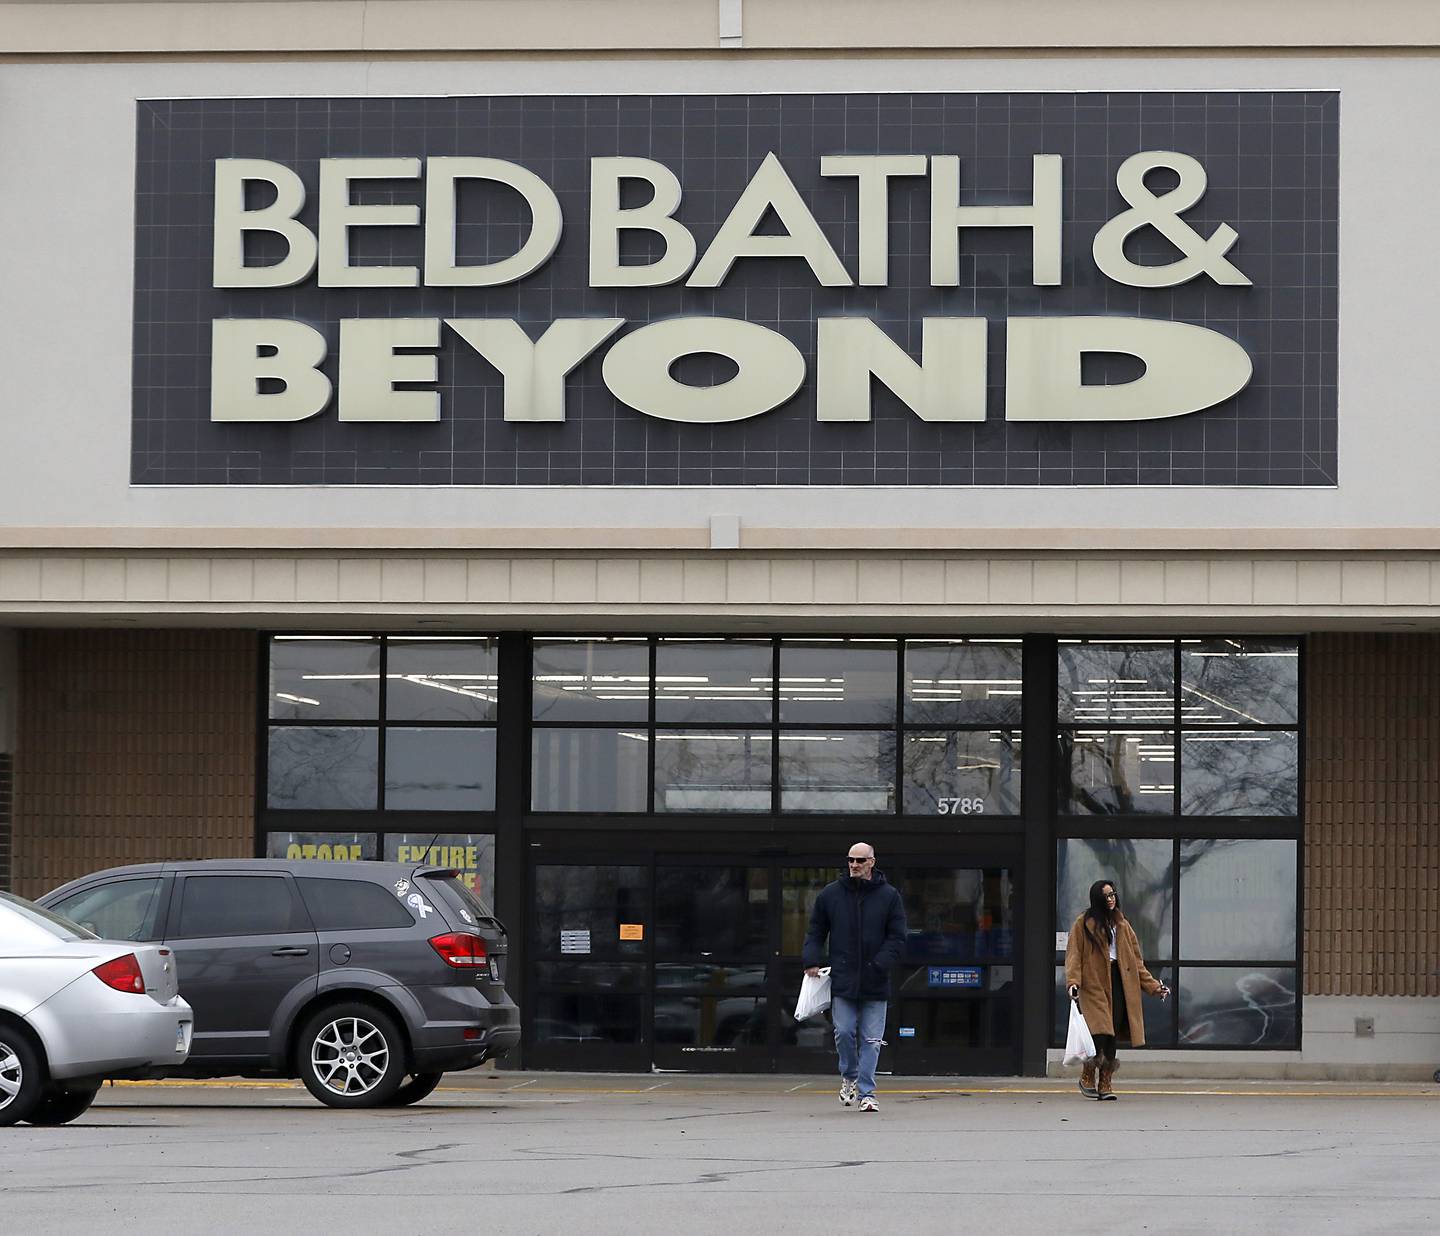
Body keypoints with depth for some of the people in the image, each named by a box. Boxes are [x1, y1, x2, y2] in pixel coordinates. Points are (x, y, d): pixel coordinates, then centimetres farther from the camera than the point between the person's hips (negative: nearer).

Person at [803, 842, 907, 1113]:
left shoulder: (889, 896, 3)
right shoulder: (831, 894, 7)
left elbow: (897, 938, 1)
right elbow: (815, 932, 14)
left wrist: (879, 965, -13)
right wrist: (813, 960, -2)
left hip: (875, 983, -1)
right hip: (842, 980, 1)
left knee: (871, 1040, -1)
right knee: (844, 1032, -3)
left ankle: (866, 1092, 4)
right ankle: (849, 1077, 22)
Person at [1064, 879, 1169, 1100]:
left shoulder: (1122, 925, 19)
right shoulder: (1084, 924, 4)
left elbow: (1135, 960, 19)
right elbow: (1074, 955, -3)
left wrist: (1153, 985, 13)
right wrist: (1073, 981, -18)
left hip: (1118, 983, 4)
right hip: (1094, 983, -4)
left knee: (1112, 1036, 0)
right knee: (1101, 1032, -16)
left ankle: (1105, 1083, 8)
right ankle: (1087, 1077, 2)